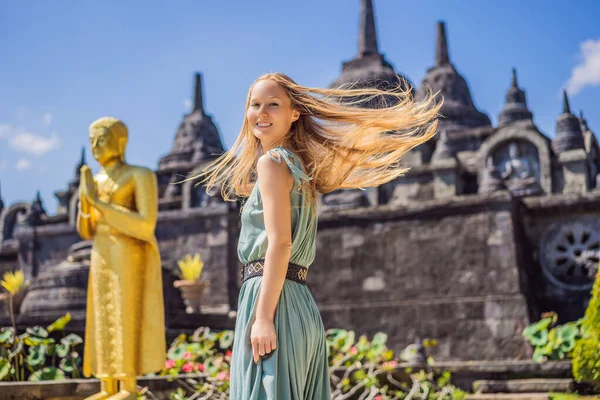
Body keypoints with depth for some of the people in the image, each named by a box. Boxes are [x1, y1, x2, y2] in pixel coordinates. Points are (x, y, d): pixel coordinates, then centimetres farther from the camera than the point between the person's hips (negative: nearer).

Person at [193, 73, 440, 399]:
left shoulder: (272, 162, -4)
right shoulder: (301, 166, 20)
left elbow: (279, 243, -16)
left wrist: (263, 316, -19)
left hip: (275, 300, -9)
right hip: (303, 307, 9)